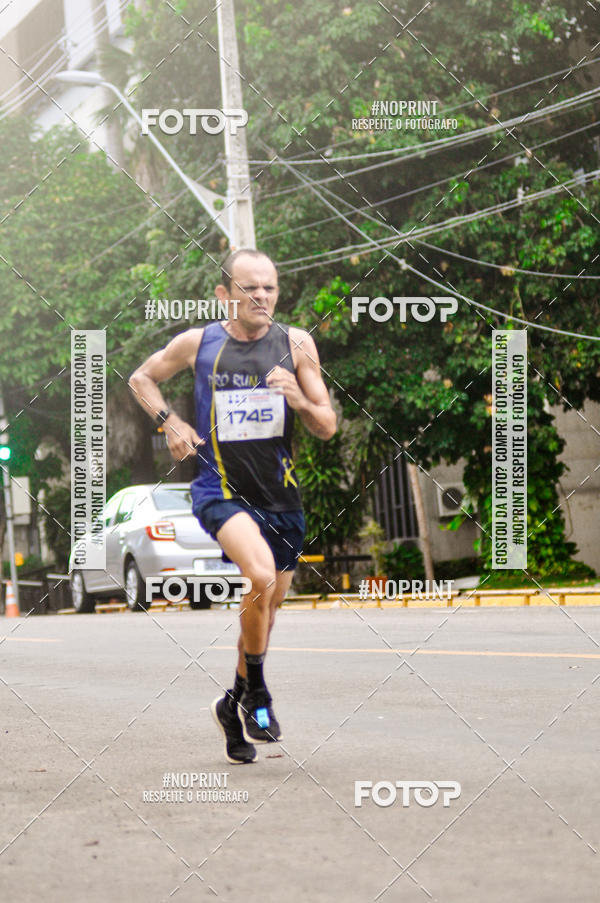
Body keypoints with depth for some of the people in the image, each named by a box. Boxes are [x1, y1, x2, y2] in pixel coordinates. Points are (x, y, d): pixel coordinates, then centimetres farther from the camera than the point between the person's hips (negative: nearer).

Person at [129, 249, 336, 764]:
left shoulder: (296, 344, -1)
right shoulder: (197, 343, -3)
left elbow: (327, 427, 1)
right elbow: (142, 379, 15)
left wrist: (296, 397, -18)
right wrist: (171, 423, -1)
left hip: (280, 496, 4)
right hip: (221, 489, -4)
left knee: (267, 605, 14)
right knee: (262, 576, -28)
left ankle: (235, 705, 37)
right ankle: (256, 690, -7)